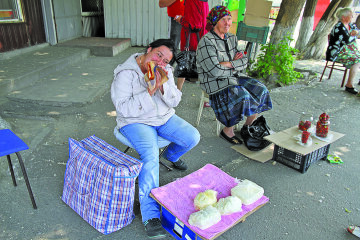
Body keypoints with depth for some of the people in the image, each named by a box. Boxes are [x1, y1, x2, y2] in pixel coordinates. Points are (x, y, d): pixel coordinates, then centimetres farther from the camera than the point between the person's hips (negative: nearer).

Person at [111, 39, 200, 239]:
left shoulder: (166, 71, 1)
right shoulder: (125, 73, -16)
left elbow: (175, 101, -3)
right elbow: (124, 109, -22)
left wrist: (162, 86, -22)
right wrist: (150, 91, -30)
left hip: (164, 118, 6)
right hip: (136, 122, -5)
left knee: (193, 137, -12)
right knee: (151, 156, -31)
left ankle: (171, 155, 24)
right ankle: (151, 216, -24)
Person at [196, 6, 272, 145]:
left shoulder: (232, 38, 11)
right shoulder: (207, 42, -15)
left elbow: (244, 62, 6)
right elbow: (214, 71, -24)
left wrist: (228, 64, -14)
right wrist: (235, 63, -8)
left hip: (234, 78, 8)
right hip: (215, 83, -8)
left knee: (260, 90, -5)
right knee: (242, 96, -28)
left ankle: (247, 127, 10)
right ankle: (227, 131, -6)